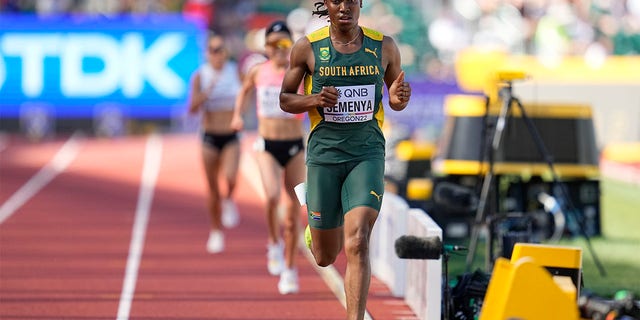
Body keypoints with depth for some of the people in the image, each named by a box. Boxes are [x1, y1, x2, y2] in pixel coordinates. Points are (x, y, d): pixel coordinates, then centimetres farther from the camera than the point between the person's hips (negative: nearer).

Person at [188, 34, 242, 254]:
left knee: (230, 178, -25)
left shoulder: (235, 72, 1)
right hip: (210, 136, 0)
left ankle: (229, 202, 8)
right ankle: (216, 232, 19)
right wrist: (208, 91, -24)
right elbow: (193, 108, -11)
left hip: (231, 136, 0)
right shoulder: (200, 76, -4)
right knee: (212, 189, 4)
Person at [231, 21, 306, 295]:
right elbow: (244, 90, 22)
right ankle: (274, 242, 2)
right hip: (267, 145, 0)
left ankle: (289, 269, 16)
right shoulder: (258, 71, 3)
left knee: (293, 210, 2)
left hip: (295, 146, 0)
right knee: (272, 196, -26)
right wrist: (237, 115, 10)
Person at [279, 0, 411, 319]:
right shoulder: (307, 47, -1)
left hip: (367, 152, 0)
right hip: (324, 152, 0)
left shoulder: (384, 47, 2)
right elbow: (285, 99, 6)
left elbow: (396, 101, 14)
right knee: (325, 257, 10)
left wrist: (399, 99, -10)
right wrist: (314, 100, -14)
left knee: (357, 244, -18)